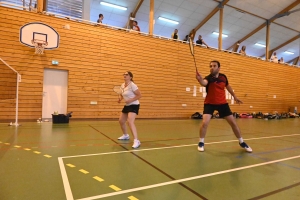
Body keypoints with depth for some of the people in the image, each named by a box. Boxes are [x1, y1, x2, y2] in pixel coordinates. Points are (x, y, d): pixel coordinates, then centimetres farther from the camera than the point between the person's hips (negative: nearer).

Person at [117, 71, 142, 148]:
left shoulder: (132, 85, -16)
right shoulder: (122, 85, 7)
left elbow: (139, 95, -18)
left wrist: (130, 100, -24)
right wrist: (120, 98, -2)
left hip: (134, 105, -9)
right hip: (127, 106, 9)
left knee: (130, 122, -24)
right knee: (121, 121, 16)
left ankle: (136, 141, -23)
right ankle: (125, 135, 39)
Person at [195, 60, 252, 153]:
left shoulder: (223, 77, -4)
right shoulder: (208, 78, -18)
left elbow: (227, 86, 17)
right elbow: (203, 83, -44)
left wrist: (234, 96, 24)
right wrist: (199, 79, -67)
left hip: (222, 103, 4)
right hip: (210, 103, -3)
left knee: (233, 123, 7)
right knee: (205, 122, -21)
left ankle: (242, 142, 29)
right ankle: (201, 143, 4)